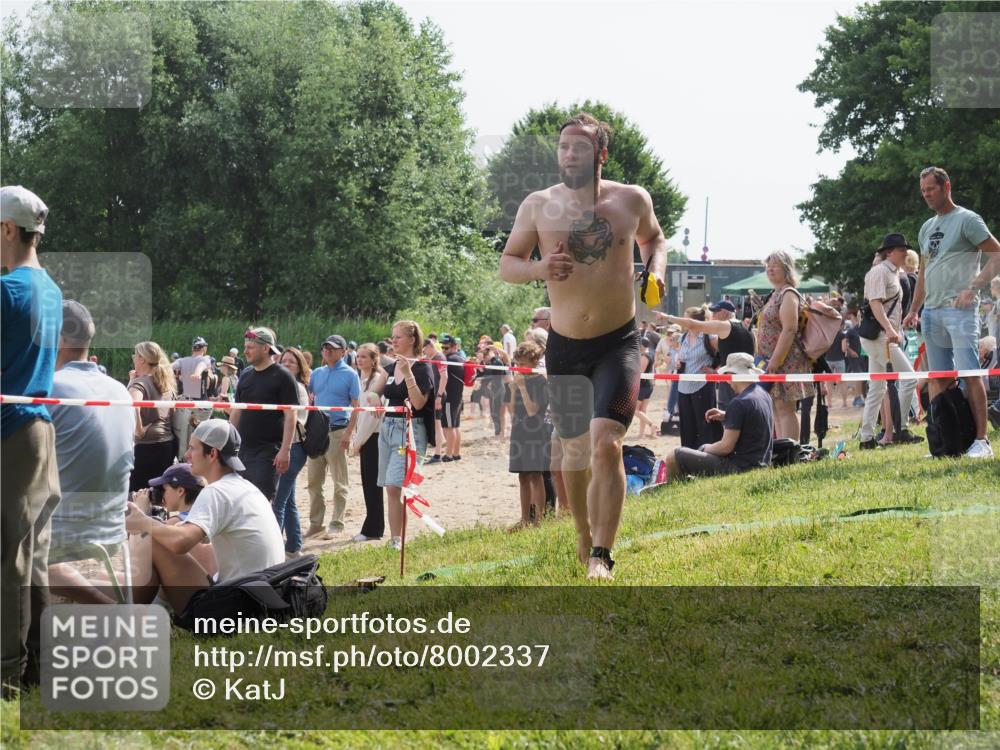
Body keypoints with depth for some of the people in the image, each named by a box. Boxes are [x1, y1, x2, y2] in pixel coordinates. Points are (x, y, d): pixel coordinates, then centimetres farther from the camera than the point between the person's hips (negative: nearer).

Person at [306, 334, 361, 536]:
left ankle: (337, 523, 7)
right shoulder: (317, 374, 12)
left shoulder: (349, 374, -3)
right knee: (313, 480, 7)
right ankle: (316, 522, 15)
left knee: (339, 481, 1)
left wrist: (348, 433, -15)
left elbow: (356, 406, -7)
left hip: (337, 431, -5)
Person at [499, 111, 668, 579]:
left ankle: (601, 556, -16)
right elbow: (507, 264, 4)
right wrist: (538, 268, -17)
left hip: (619, 343, -2)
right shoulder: (538, 206, -4)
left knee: (607, 444, -18)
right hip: (565, 347, 2)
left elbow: (653, 237, 19)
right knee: (575, 448, 14)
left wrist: (655, 269, -2)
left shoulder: (631, 200, -2)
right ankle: (584, 536, 39)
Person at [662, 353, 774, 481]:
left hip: (740, 467, -10)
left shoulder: (739, 403, -21)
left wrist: (706, 450, 1)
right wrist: (726, 417, 14)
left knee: (673, 457, -7)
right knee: (704, 448, 35)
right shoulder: (763, 394, 7)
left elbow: (726, 447, -19)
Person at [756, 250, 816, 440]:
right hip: (774, 361, 10)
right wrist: (769, 360, 18)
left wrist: (775, 360, -23)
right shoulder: (776, 294, 18)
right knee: (776, 410, 10)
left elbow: (789, 330, -20)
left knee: (784, 409, -12)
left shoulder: (788, 294, -11)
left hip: (786, 361, -10)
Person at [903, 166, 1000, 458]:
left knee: (969, 374, -12)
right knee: (936, 379, 4)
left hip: (959, 309, -8)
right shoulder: (927, 228, 20)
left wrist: (972, 289, -19)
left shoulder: (967, 220, -3)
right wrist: (914, 309, 18)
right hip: (931, 311, 8)